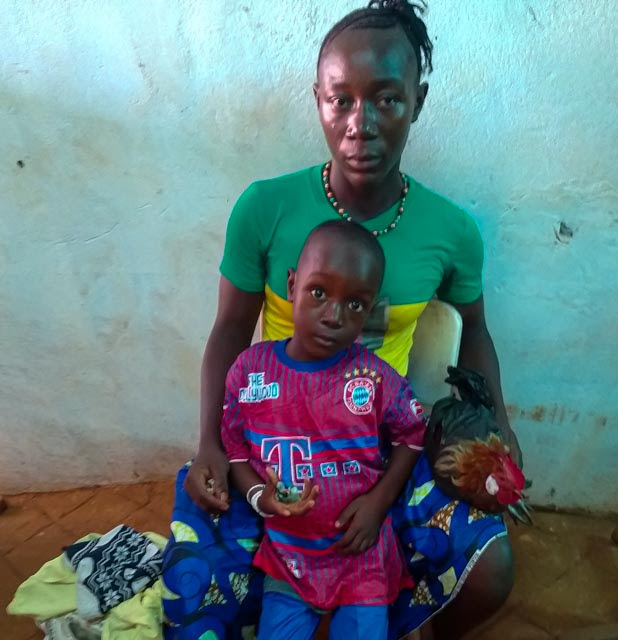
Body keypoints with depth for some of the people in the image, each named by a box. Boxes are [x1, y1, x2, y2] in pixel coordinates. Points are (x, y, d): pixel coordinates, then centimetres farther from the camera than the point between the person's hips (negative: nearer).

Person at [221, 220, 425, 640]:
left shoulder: (375, 377, -15)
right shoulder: (250, 368, -11)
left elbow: (412, 435, -1)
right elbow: (232, 447, -2)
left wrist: (379, 500, -10)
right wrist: (260, 496, -18)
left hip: (361, 556, -1)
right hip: (287, 554, 2)